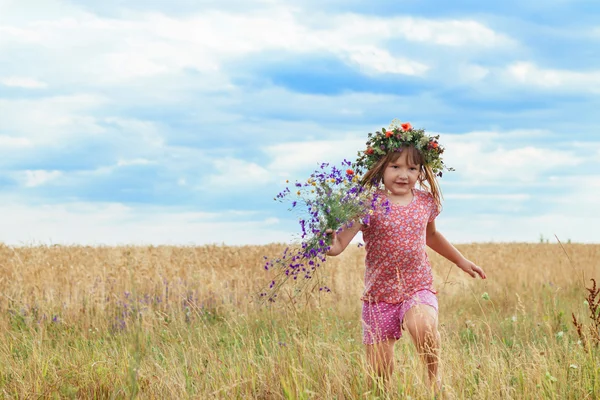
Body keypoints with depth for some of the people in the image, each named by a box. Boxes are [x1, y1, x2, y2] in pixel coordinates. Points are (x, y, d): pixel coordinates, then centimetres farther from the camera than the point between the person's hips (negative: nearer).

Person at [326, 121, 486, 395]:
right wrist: (332, 246, -47)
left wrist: (461, 261, 34)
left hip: (417, 289, 1)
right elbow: (344, 237, -23)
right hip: (379, 295, -1)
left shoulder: (425, 201, 4)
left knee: (422, 325, -33)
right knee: (379, 373, 0)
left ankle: (435, 377, -8)